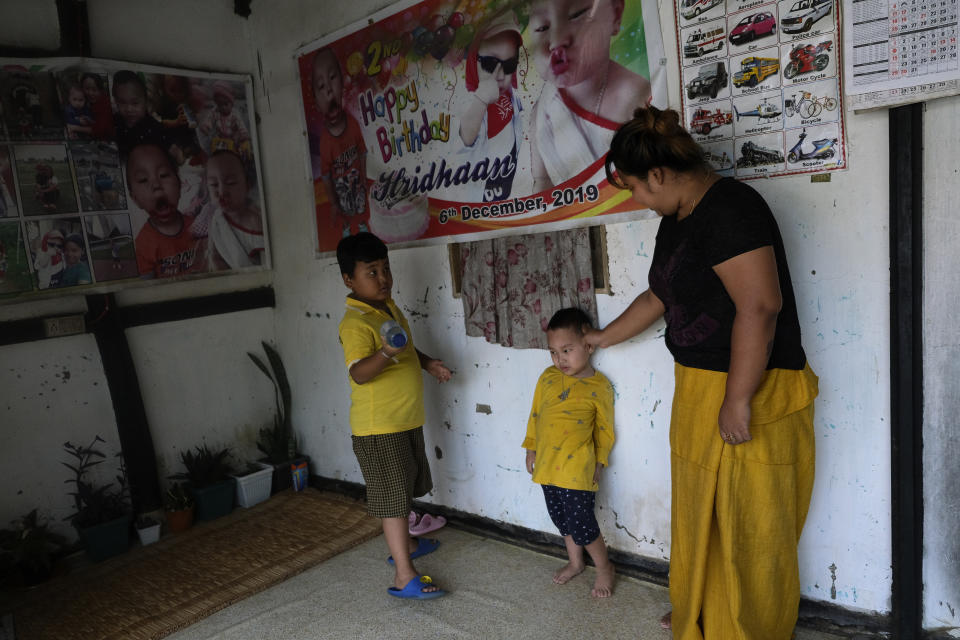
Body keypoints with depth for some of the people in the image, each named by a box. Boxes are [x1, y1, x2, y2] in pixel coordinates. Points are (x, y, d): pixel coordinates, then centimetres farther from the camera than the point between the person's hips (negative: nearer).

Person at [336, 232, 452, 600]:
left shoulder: (389, 307, 7)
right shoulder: (355, 324, -23)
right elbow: (358, 373, -37)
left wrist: (427, 362, 11)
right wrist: (386, 353, -54)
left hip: (406, 420, 9)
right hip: (378, 428, -9)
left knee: (405, 488, 24)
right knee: (392, 498, -2)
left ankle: (403, 543, 44)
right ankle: (404, 577, 7)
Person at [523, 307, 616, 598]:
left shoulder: (598, 386, -9)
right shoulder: (547, 378, 3)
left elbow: (604, 430, -1)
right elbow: (535, 415, 12)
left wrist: (599, 462, -1)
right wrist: (531, 448, 14)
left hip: (577, 468, -5)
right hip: (547, 465, 5)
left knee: (581, 523, -1)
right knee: (562, 519, 19)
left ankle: (604, 566, 24)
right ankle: (575, 563, 41)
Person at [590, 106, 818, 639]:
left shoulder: (728, 209, -19)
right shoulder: (676, 221, 11)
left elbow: (759, 306, -27)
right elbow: (658, 298, 23)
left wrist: (738, 400, -25)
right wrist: (600, 338, 31)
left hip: (753, 396, -10)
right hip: (700, 390, 10)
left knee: (750, 528, 6)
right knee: (701, 515, 22)